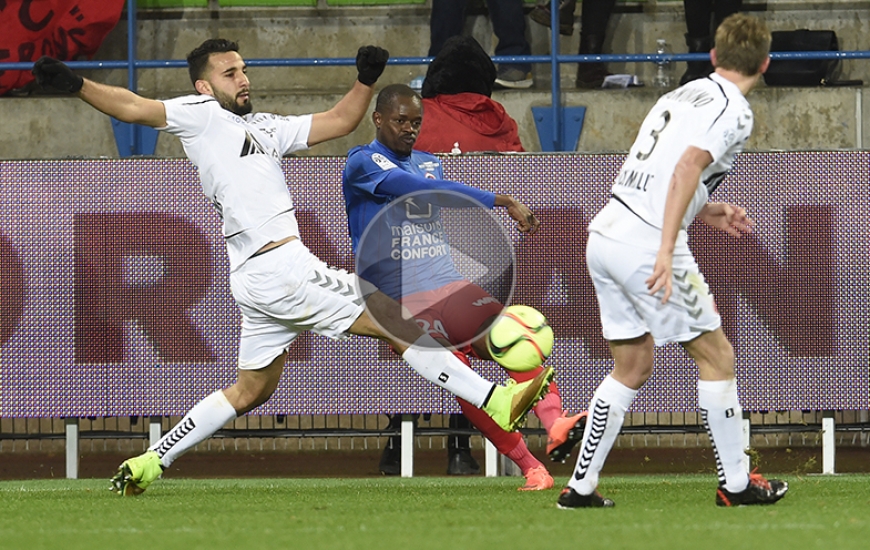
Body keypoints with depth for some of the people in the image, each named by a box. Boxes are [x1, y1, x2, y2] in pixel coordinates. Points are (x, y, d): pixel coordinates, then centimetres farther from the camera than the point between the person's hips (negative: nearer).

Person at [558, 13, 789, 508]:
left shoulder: (682, 95, 20)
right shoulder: (733, 110, -6)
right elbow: (687, 168, -21)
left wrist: (703, 212, 23)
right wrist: (667, 252, -27)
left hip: (606, 232, 8)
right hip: (646, 242, -8)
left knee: (633, 368, 16)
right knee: (716, 356, 6)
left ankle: (581, 486, 14)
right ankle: (737, 484, 12)